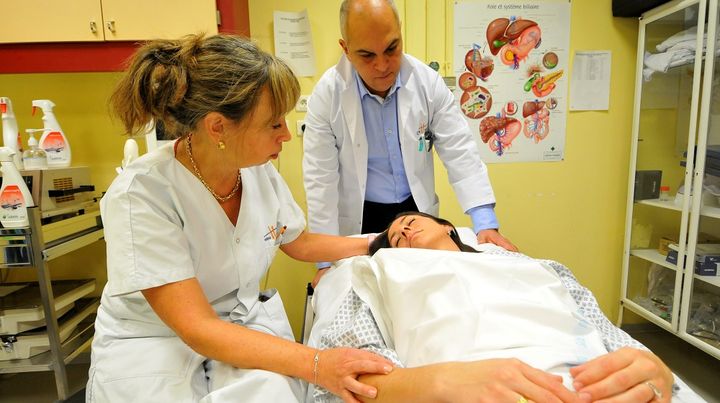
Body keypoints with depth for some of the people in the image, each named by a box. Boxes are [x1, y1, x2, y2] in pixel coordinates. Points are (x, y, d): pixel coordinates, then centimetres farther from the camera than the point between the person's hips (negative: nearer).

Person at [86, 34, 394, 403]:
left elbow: (299, 244, 9)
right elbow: (198, 330, -26)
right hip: (151, 346, -4)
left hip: (242, 323, 5)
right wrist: (316, 364, -35)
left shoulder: (259, 170, -9)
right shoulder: (141, 194, -25)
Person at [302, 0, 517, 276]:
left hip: (417, 210, 3)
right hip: (358, 218, -2)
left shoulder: (428, 82, -13)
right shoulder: (327, 93, -18)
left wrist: (486, 223, -21)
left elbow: (460, 153, -11)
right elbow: (320, 178, -16)